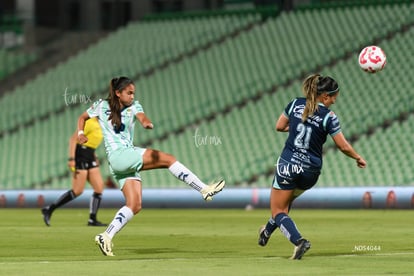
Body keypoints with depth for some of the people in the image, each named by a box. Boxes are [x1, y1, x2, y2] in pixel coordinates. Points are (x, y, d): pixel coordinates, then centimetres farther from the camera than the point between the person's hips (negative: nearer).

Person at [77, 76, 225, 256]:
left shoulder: (133, 106, 11)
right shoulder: (101, 106, 6)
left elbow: (142, 117, -11)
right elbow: (82, 118, 21)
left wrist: (147, 123, -36)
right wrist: (80, 134, 1)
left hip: (129, 158, 5)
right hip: (117, 156, -5)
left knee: (135, 205, -5)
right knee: (167, 159, -14)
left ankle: (106, 237, -4)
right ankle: (205, 189, -15)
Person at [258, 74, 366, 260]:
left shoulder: (296, 104, -2)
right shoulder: (329, 117, -10)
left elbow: (279, 126, 10)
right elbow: (343, 146, -9)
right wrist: (358, 158, 9)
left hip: (287, 165, -1)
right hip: (310, 171, 1)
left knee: (278, 211, 5)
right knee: (287, 201, 29)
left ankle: (298, 240, -19)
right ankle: (267, 232, 43)